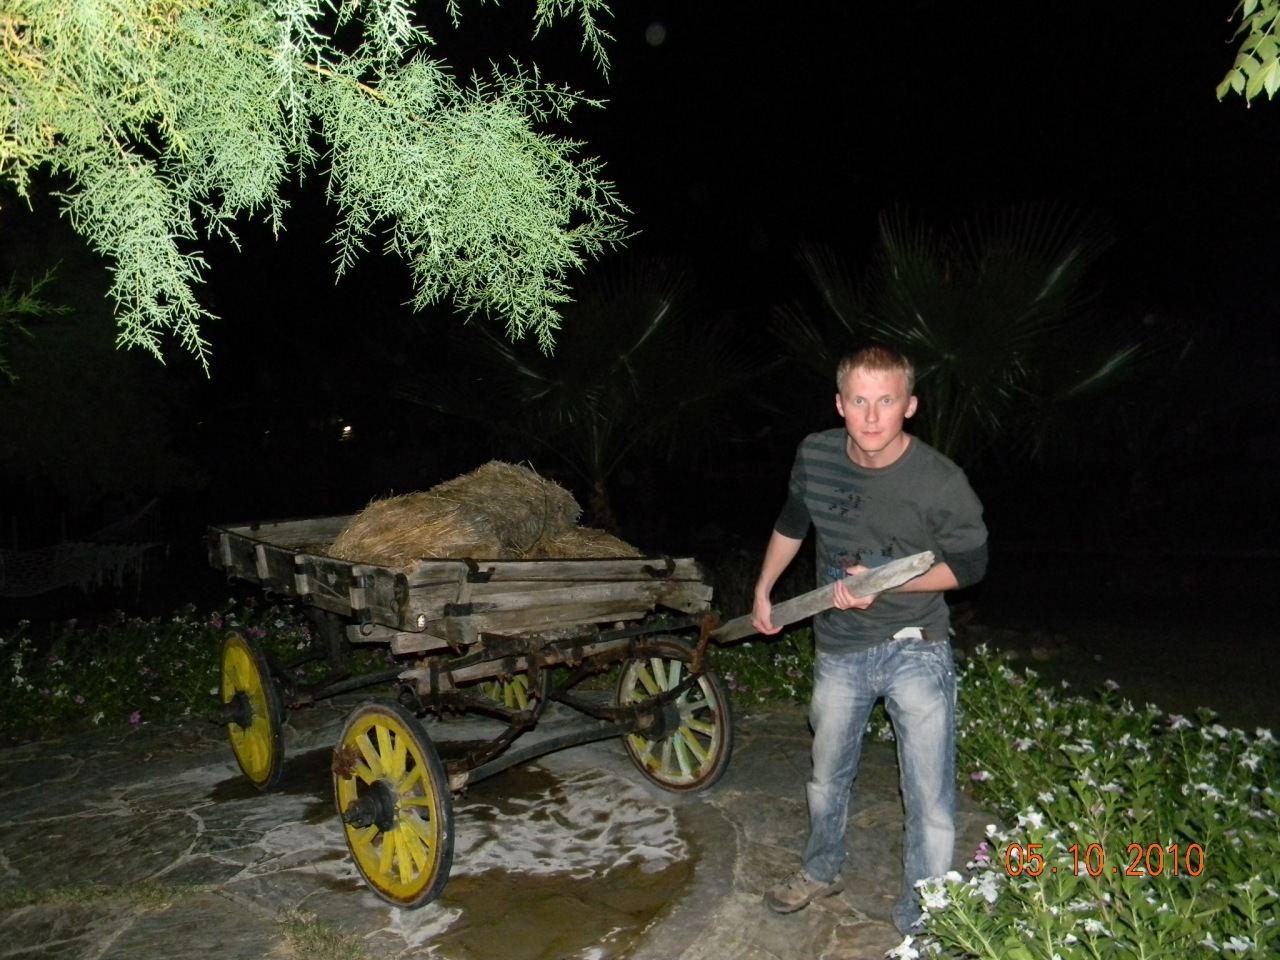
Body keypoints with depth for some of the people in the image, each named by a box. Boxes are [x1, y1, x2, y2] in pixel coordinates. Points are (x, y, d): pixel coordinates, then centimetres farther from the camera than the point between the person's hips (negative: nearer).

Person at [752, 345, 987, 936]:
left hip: (915, 650, -3)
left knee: (931, 803, 0)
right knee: (827, 779, 23)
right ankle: (821, 872, 50)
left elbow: (968, 565, -7)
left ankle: (918, 924, 23)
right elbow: (791, 523, 10)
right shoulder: (814, 455, -9)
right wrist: (763, 590, 17)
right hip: (838, 652, 4)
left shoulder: (941, 481, -20)